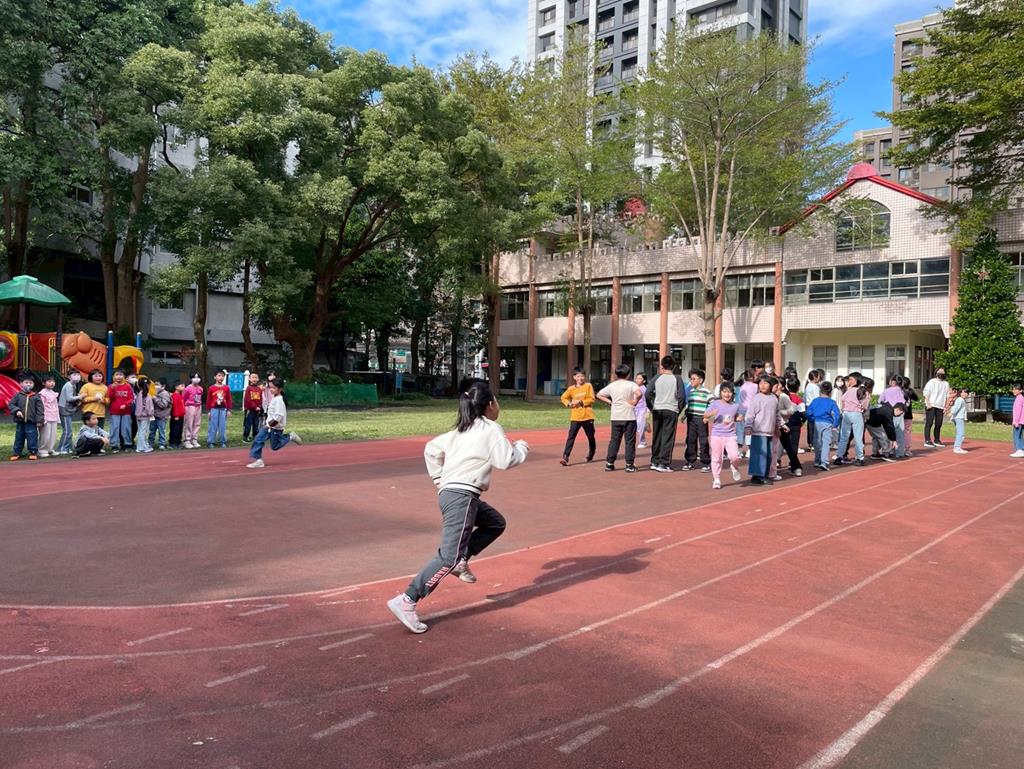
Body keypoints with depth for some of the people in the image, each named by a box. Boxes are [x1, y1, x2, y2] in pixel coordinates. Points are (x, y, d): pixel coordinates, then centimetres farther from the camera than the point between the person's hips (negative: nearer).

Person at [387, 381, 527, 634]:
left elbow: (431, 449, 18)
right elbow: (505, 461, -7)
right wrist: (521, 447, 11)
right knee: (449, 556, -13)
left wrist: (438, 478, 23)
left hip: (451, 491, 9)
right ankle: (406, 601, -17)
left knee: (496, 523, 25)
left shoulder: (461, 430, 19)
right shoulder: (491, 429, -2)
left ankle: (461, 561, 15)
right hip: (461, 496, -9)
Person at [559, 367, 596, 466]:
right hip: (575, 417, 0)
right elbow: (563, 398, 13)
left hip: (587, 416, 0)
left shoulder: (588, 386, -2)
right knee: (571, 437, -10)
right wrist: (568, 404, -6)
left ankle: (591, 455, 38)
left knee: (591, 437, 15)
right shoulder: (571, 388, 3)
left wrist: (581, 402, -18)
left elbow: (592, 399, -7)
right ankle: (565, 457, -15)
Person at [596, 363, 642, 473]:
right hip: (629, 417, -4)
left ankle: (609, 463, 11)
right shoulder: (631, 384, -7)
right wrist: (635, 401, -10)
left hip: (616, 418, 4)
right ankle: (629, 465, 3)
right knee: (630, 441, 3)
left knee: (614, 440, 11)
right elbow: (638, 393, -26)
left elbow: (599, 395, 10)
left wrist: (610, 402, 9)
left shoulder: (612, 385, 6)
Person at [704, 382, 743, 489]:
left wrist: (739, 418, -1)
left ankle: (734, 468, 19)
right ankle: (716, 479, 19)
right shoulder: (715, 404, -3)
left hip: (730, 435, 1)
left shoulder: (735, 406, 5)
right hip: (716, 435, -1)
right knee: (716, 458, 5)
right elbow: (705, 415, -2)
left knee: (735, 456, -15)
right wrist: (711, 414, -23)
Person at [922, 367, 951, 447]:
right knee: (929, 423, -6)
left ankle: (937, 440, 16)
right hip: (931, 406, -5)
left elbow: (947, 396, 18)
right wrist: (927, 404, -15)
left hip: (940, 407, 5)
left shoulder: (946, 384, 16)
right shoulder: (932, 382, -1)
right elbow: (926, 393, -6)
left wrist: (945, 406, 9)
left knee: (939, 424, 6)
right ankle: (927, 441, -6)